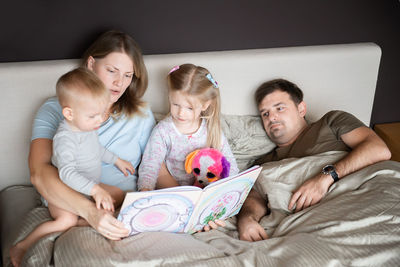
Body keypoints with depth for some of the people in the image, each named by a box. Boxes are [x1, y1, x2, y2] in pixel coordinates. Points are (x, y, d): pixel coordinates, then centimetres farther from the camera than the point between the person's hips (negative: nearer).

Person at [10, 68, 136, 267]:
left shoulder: (88, 126, 0)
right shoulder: (65, 138, -30)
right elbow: (67, 173, -39)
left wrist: (117, 160, 20)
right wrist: (95, 190, -46)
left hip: (87, 188, 9)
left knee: (120, 195, 4)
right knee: (67, 220, -31)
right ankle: (21, 248, -14)